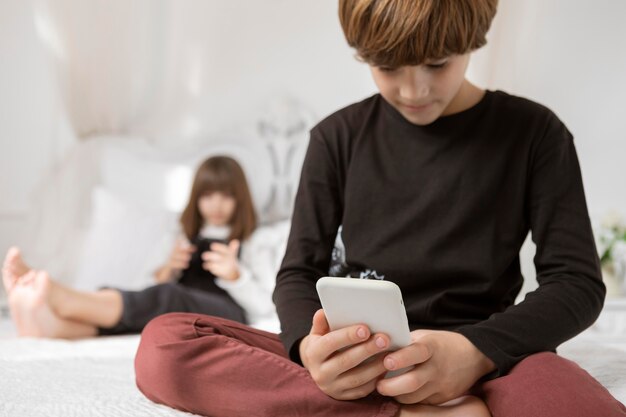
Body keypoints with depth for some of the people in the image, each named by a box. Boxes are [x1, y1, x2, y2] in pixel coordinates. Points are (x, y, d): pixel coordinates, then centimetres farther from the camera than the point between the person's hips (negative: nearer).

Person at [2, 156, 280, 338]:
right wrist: (167, 270, 3)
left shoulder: (252, 249, 28)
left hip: (225, 311, -4)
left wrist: (236, 276, -6)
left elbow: (267, 305, 11)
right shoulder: (184, 244, 36)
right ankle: (53, 321, -63)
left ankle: (63, 300, -64)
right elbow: (158, 290, 23)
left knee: (166, 299, -38)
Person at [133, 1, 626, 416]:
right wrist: (310, 346, -20)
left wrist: (475, 350, -20)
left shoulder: (533, 132, 3)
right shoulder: (339, 137, 7)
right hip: (358, 362, 4)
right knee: (164, 346, -24)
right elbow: (299, 272, 5)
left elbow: (577, 281, -1)